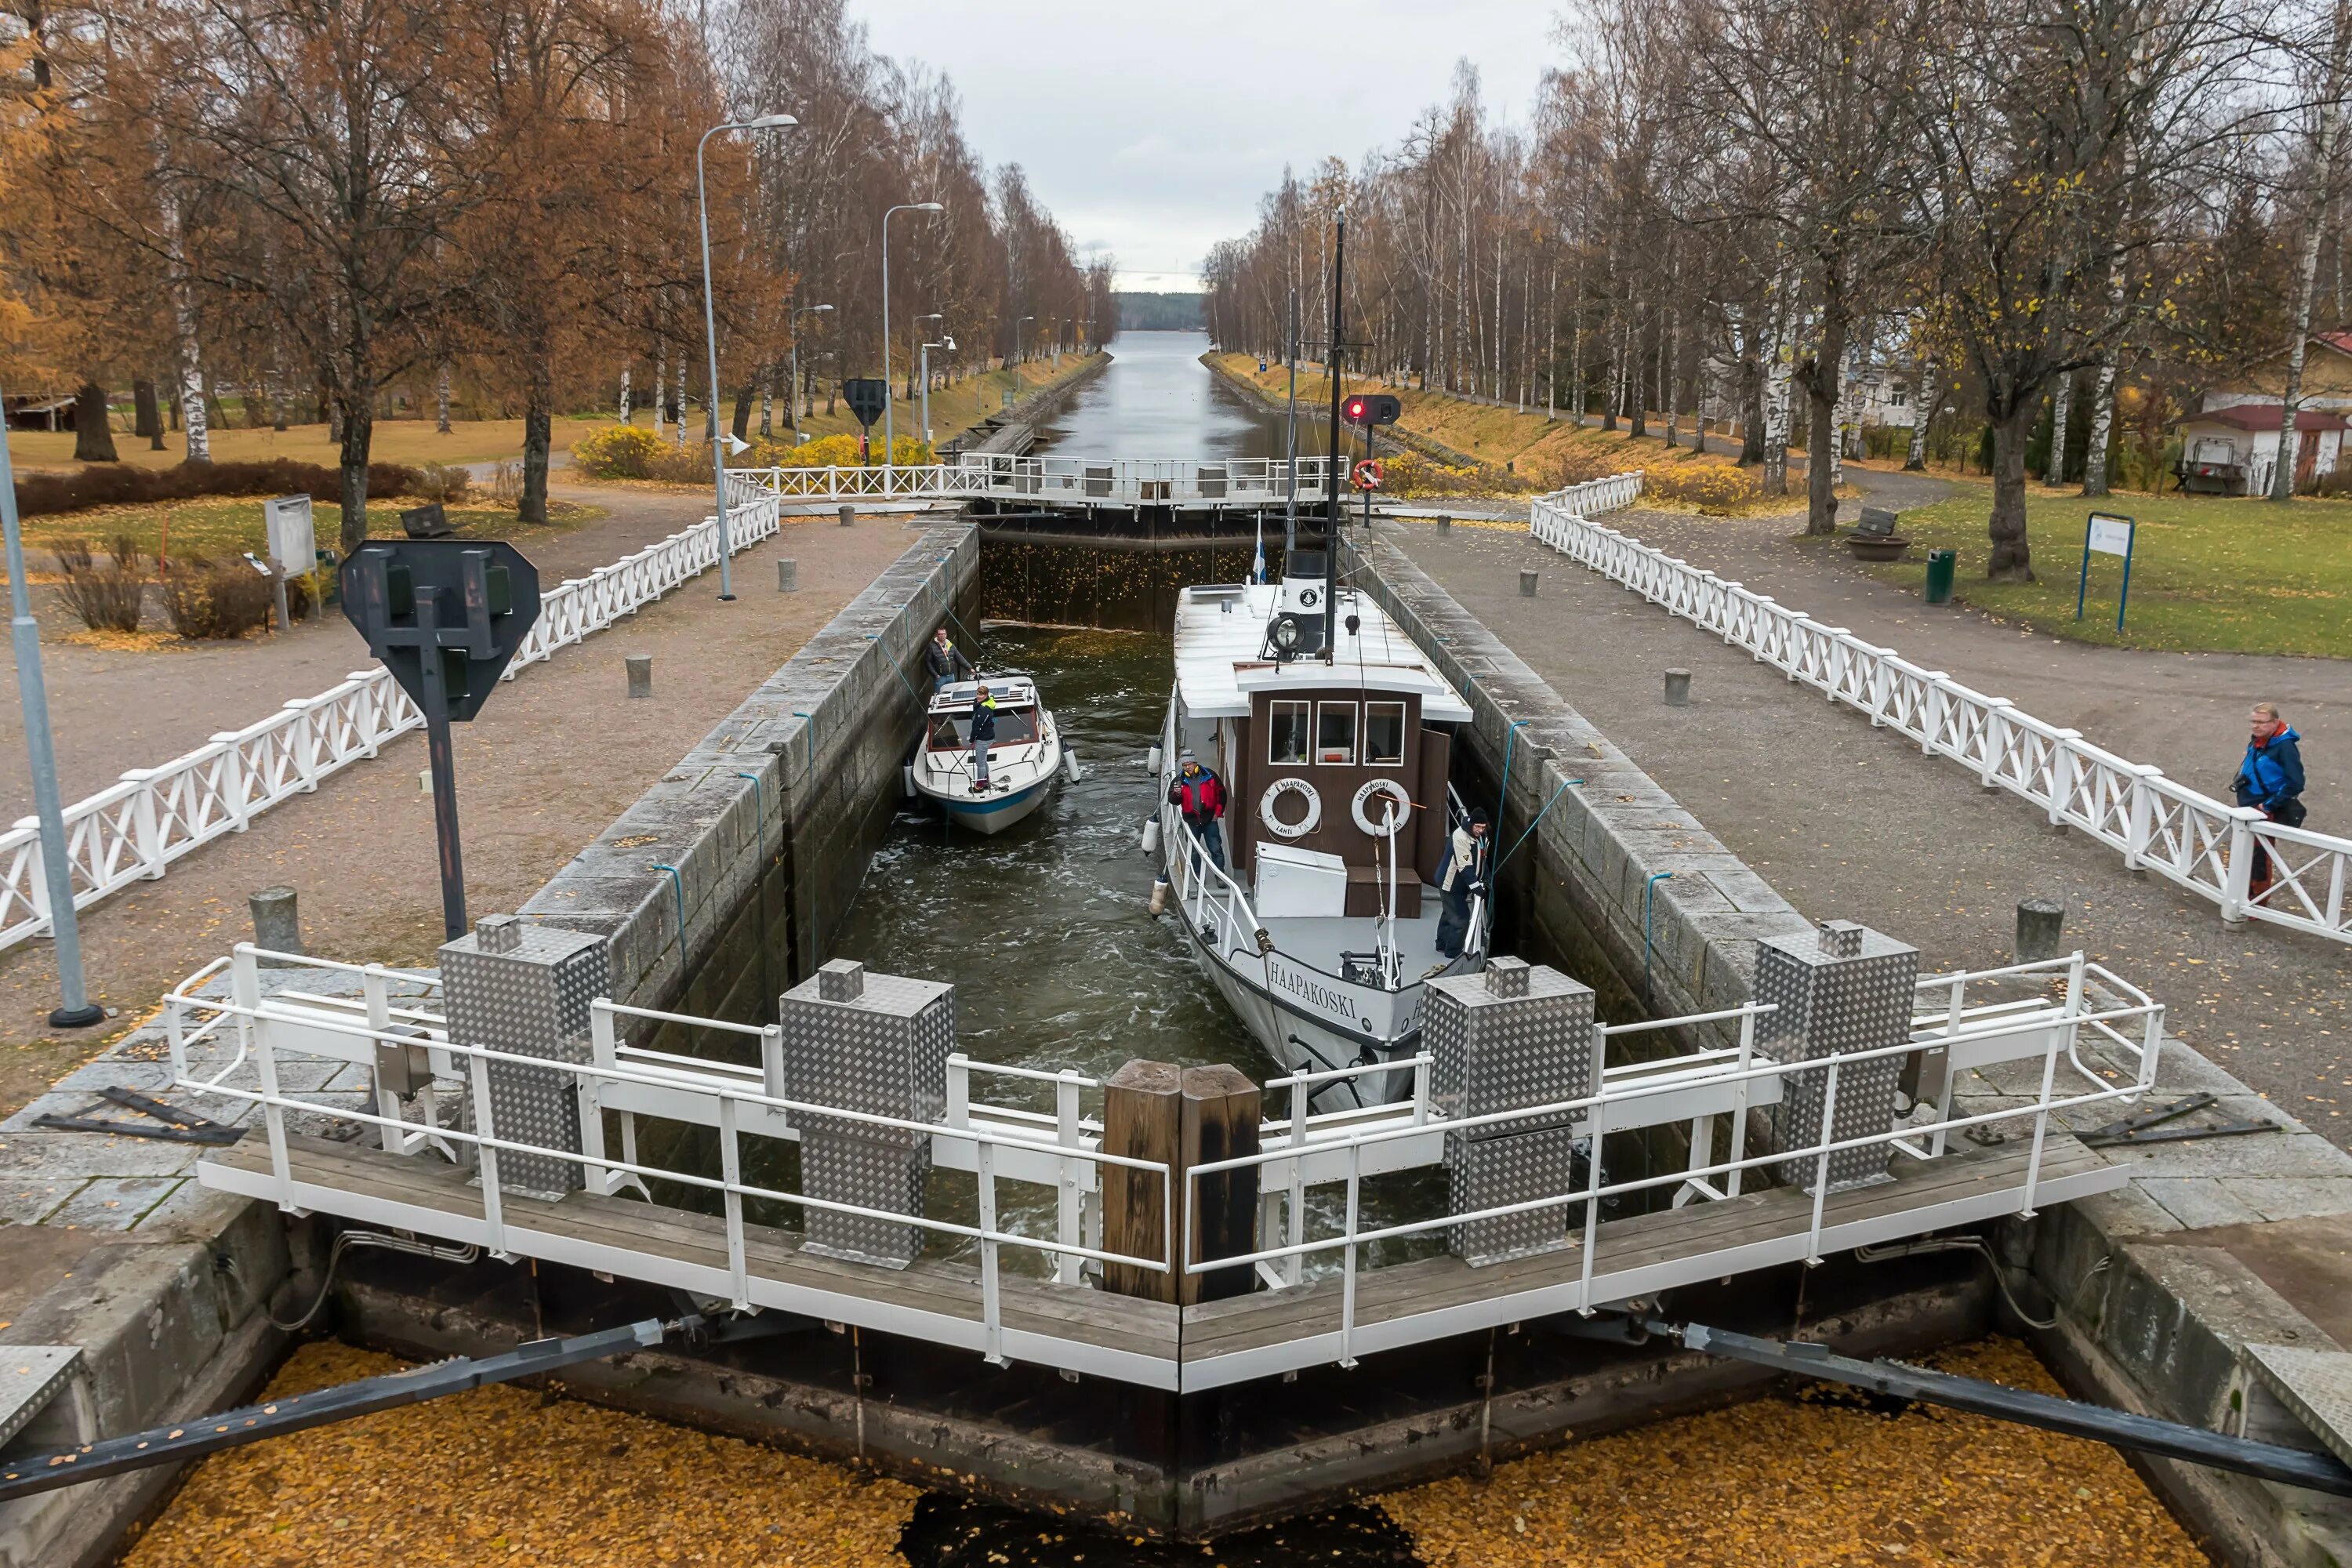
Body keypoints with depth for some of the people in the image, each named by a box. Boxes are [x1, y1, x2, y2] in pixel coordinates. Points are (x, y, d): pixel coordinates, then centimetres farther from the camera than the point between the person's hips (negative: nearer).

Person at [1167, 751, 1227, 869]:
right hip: (1191, 821, 3)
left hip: (1209, 819, -2)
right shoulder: (1179, 780, 1)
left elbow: (1221, 794, 1)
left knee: (1216, 849, -3)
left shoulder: (1210, 776, -5)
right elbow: (1172, 801, -1)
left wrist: (1217, 813, -2)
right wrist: (1176, 794, -24)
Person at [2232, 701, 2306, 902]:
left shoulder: (2285, 747, -21)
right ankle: (2246, 894, 34)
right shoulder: (2256, 741, 2)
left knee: (2259, 855, 3)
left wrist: (2269, 805, -20)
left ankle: (2258, 903, 16)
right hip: (2248, 808, 8)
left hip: (2266, 812, -8)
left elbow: (2296, 783, -25)